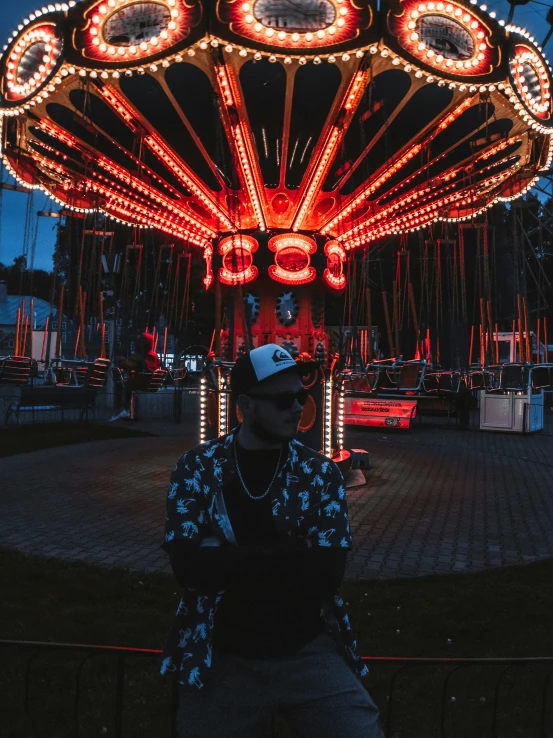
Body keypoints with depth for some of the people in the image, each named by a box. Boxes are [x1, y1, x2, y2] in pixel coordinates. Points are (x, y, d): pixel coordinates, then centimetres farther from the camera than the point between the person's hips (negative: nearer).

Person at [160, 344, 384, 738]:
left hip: (308, 653, 0)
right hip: (219, 658, 0)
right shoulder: (197, 468, -5)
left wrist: (226, 559, -17)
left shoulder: (320, 473, -3)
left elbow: (325, 574, -14)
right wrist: (287, 555, -18)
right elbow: (189, 567, -17)